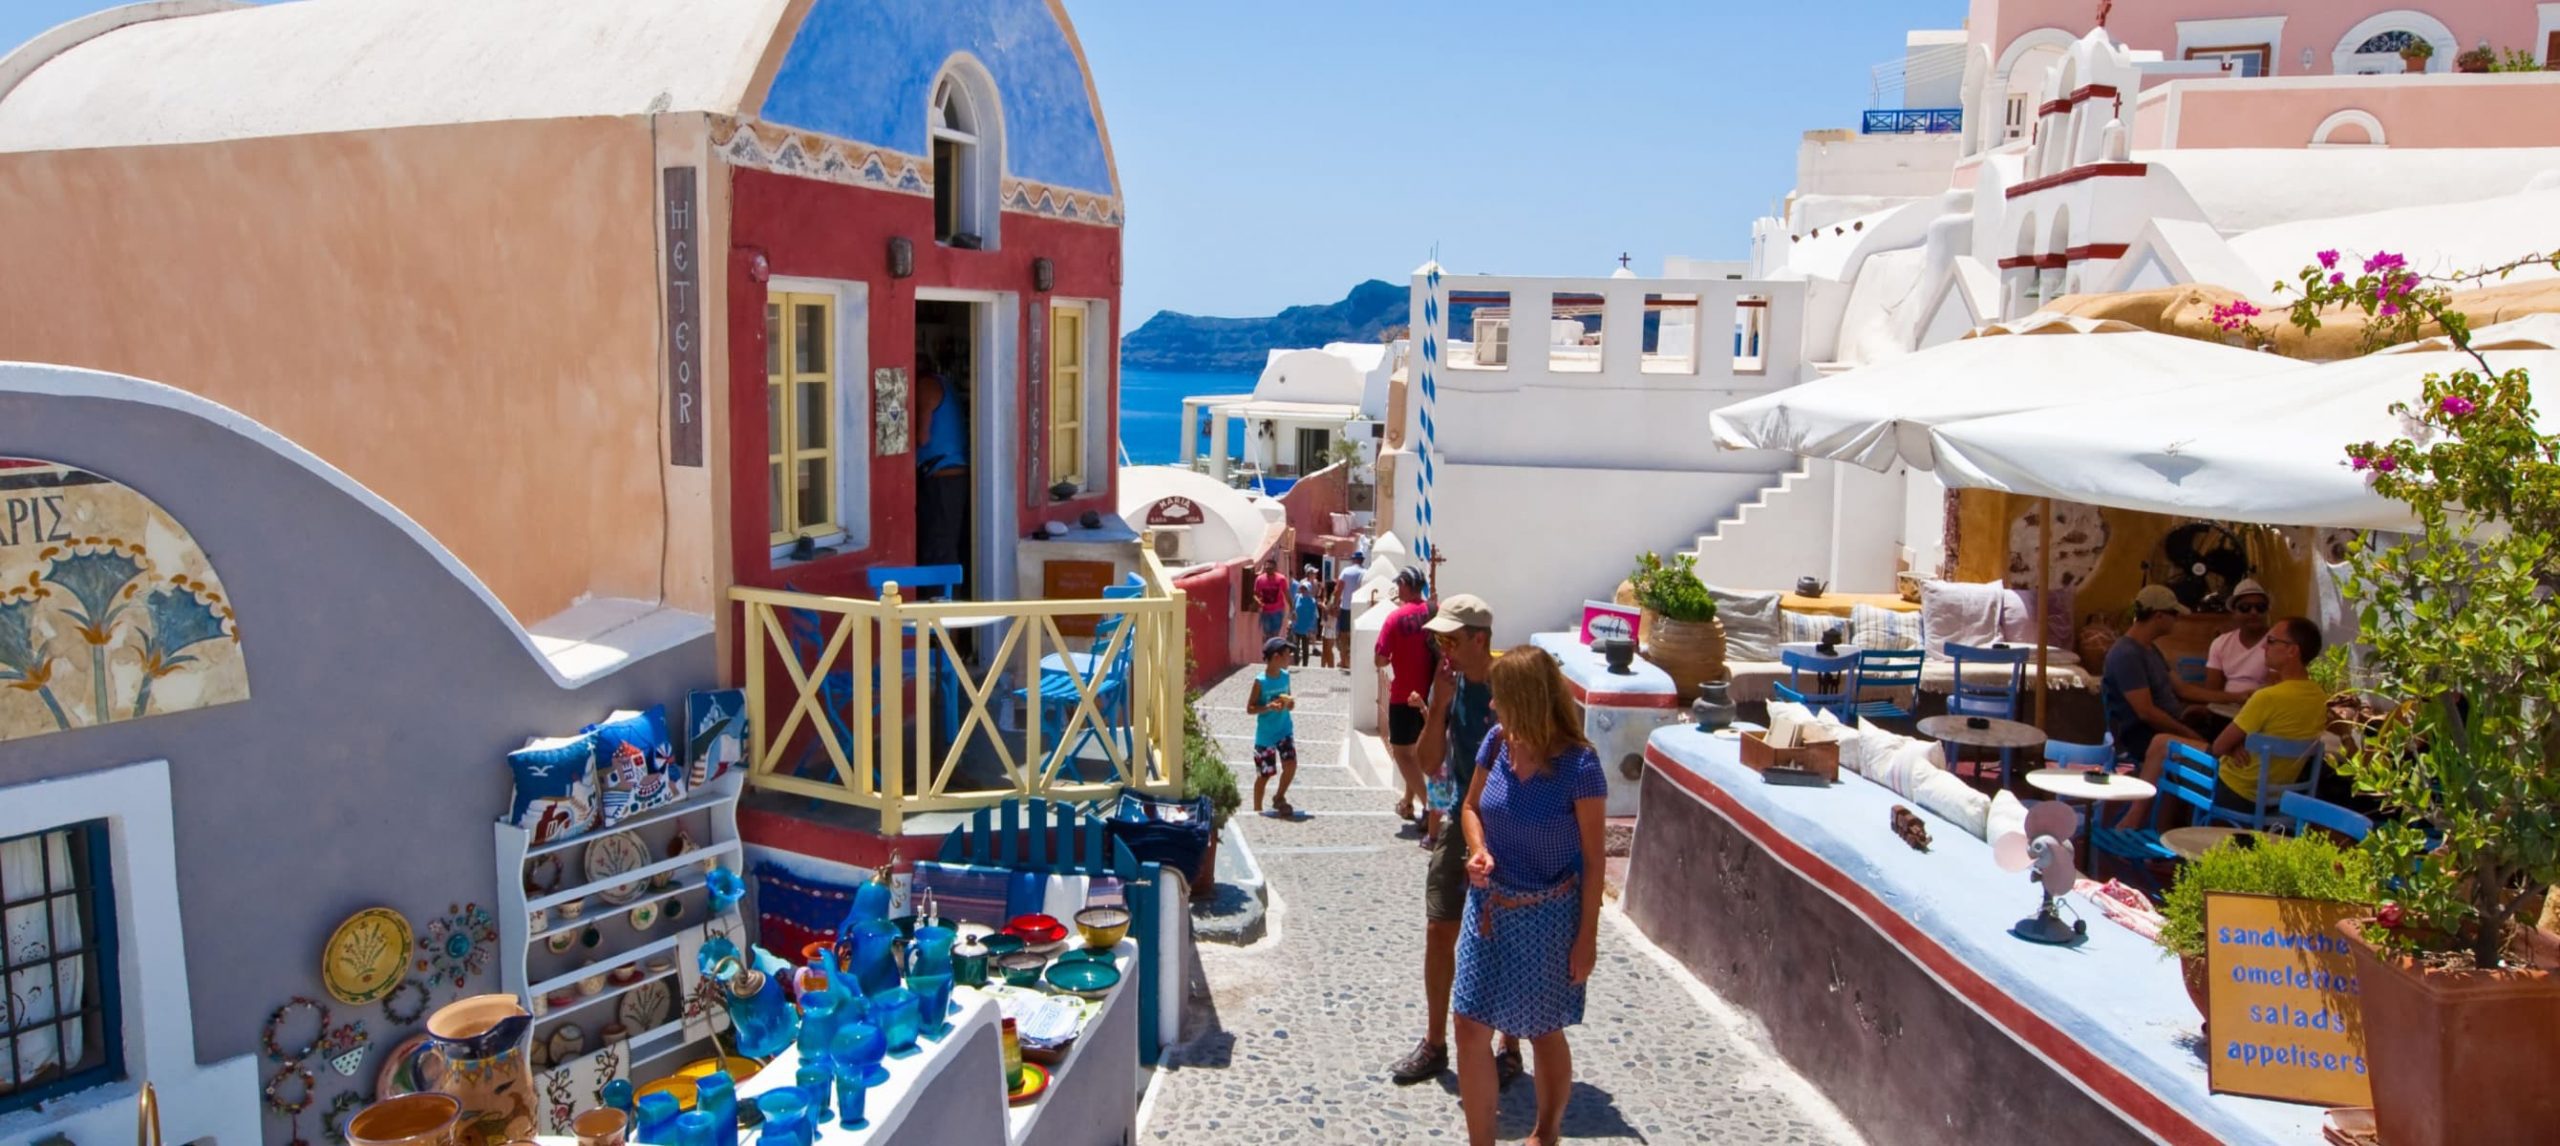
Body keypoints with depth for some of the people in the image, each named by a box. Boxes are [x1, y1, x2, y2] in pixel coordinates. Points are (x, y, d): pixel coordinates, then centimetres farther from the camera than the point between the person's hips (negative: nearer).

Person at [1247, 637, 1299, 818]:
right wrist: (1268, 707, -26)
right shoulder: (1260, 681, -16)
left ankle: (1279, 798, 16)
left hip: (1285, 729, 4)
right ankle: (1257, 809, 24)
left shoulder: (1285, 676, 0)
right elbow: (1249, 708, -11)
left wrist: (1290, 703, -8)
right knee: (1264, 774, 5)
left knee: (1291, 764, -10)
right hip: (1265, 734, -4)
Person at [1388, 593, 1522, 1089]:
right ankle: (1435, 1043, 25)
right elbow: (1430, 756, -1)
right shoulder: (1450, 683, 0)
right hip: (1457, 825, 6)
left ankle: (1510, 1050, 21)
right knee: (1439, 932, 10)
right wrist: (1439, 705, -15)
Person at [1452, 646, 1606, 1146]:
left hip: (1546, 917, -5)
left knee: (1544, 1032, 15)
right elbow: (1471, 807, 11)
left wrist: (1587, 936, -10)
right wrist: (1478, 850, -10)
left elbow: (1593, 859, -12)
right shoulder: (1497, 743, -5)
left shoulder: (1578, 765, -19)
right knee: (1471, 1029, 5)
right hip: (1489, 907, 5)